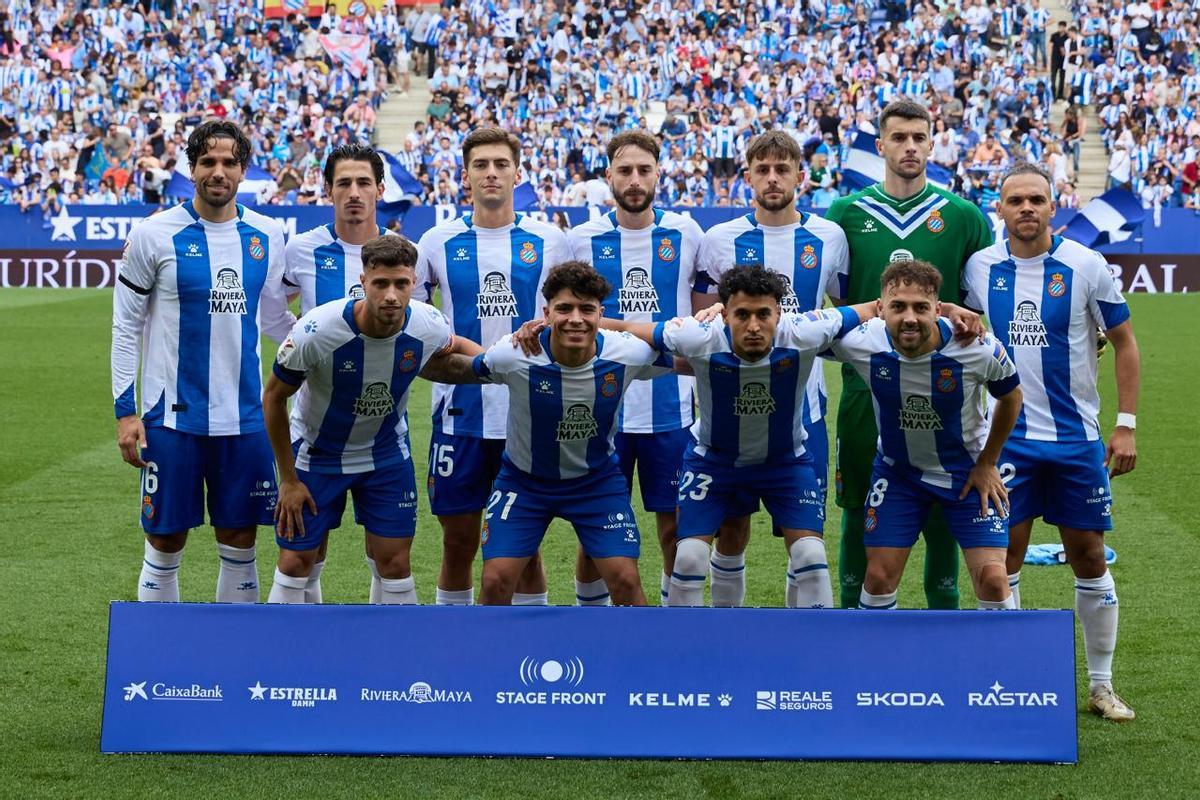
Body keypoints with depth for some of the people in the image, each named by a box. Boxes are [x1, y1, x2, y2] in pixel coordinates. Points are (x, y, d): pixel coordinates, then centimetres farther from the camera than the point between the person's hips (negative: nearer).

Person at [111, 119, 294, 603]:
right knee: (166, 542, 4)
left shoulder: (267, 236, 5)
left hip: (244, 416, 3)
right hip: (172, 417, -3)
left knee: (239, 542, 8)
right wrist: (125, 410, -6)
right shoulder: (154, 235, -5)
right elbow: (126, 327, -1)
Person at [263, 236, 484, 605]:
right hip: (317, 453, -2)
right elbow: (274, 397, -15)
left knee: (395, 564, 2)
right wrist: (288, 480, -10)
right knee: (295, 562, 0)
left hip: (387, 453, 2)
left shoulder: (429, 326, -22)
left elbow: (456, 346, 7)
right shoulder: (316, 331, -31)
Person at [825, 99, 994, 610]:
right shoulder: (846, 214, 4)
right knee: (859, 510, 6)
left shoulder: (963, 216, 4)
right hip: (864, 383, 0)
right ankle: (853, 611, 17)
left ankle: (944, 609, 17)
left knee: (942, 510, 5)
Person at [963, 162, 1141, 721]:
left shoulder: (1085, 266, -6)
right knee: (1003, 556, 0)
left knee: (1088, 555, 5)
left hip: (1076, 438, -1)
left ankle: (1101, 685, 15)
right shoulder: (980, 269, 0)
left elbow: (1124, 343, 0)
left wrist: (1126, 425, -5)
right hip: (1007, 438, 1)